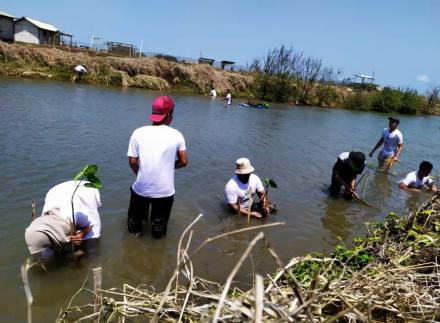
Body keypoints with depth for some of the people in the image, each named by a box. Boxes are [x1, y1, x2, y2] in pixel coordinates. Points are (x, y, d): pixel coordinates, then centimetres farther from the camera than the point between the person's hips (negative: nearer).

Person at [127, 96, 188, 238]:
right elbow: (183, 161, -3)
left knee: (135, 215, 28)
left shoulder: (138, 133, -9)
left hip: (141, 188, 1)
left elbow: (132, 162, -6)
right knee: (159, 222, 21)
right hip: (164, 190, -1)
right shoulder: (176, 135, -9)